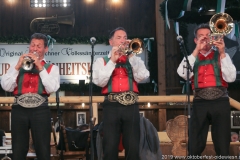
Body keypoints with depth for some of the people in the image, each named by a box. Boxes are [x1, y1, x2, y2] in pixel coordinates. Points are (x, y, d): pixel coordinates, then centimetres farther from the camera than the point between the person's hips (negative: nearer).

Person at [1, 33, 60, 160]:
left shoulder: (51, 68, 13)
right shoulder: (17, 65, 17)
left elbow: (52, 88, -6)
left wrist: (40, 67, -6)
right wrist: (18, 67, -3)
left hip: (40, 110, -1)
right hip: (19, 109, 2)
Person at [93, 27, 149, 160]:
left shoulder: (134, 60, 19)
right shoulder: (101, 61, 14)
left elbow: (142, 77, -1)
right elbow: (99, 81, -4)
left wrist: (131, 56, -5)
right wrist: (112, 61, -7)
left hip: (131, 106, 2)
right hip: (112, 106, -1)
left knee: (133, 147, -1)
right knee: (110, 147, -4)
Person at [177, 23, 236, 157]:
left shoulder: (221, 55, 11)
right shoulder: (192, 57, 13)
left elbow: (230, 78, -4)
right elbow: (183, 74, -8)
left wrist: (222, 53, -9)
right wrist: (197, 50, -7)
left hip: (220, 101, 0)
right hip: (200, 102, 1)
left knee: (222, 146, 2)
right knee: (194, 147, 1)